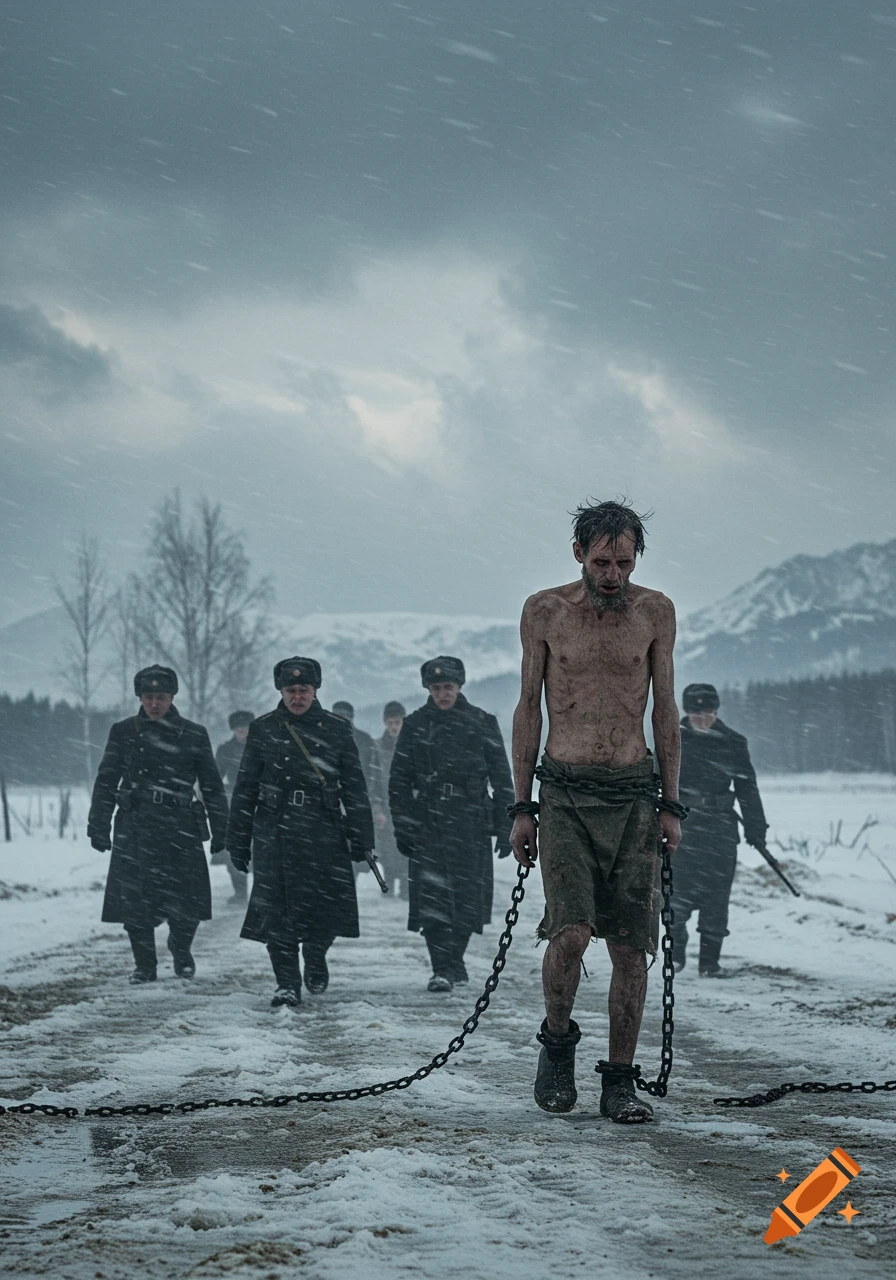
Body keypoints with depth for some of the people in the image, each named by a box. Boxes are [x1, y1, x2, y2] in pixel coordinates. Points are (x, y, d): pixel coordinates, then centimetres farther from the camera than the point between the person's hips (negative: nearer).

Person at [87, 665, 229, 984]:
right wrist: (98, 826, 4)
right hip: (135, 829, 1)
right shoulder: (124, 732, 6)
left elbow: (212, 786, 9)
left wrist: (220, 831, 6)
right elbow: (106, 782, 9)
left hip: (180, 828, -1)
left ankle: (180, 948, 26)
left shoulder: (193, 735, 5)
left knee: (187, 904, -4)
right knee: (135, 900, -1)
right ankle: (145, 965, 16)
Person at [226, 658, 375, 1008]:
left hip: (325, 832, 0)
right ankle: (287, 985, 4)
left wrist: (361, 837, 3)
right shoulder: (263, 729, 6)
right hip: (275, 831, 0)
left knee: (330, 907, -1)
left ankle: (315, 958, 29)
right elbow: (245, 789, 8)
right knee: (277, 911, -5)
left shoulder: (336, 729, 6)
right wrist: (238, 841, 5)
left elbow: (355, 788, 8)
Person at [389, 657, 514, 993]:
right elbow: (399, 781, 8)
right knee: (432, 898, -6)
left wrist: (504, 828, 2)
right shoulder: (415, 725, 6)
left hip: (472, 825, 0)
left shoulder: (482, 723, 4)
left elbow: (502, 779, 7)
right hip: (428, 824, 0)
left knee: (468, 898, 2)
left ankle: (453, 960, 21)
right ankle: (443, 969, -2)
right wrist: (402, 827, 1)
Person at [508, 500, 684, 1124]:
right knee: (570, 931, -17)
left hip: (633, 797, 2)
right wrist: (522, 806, 3)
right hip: (566, 795, -2)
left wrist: (671, 804, 6)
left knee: (632, 945, 0)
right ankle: (558, 1040, 9)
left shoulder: (655, 612, 6)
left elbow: (665, 709, 11)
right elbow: (529, 706, 7)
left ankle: (620, 1083, 11)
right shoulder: (545, 610, 2)